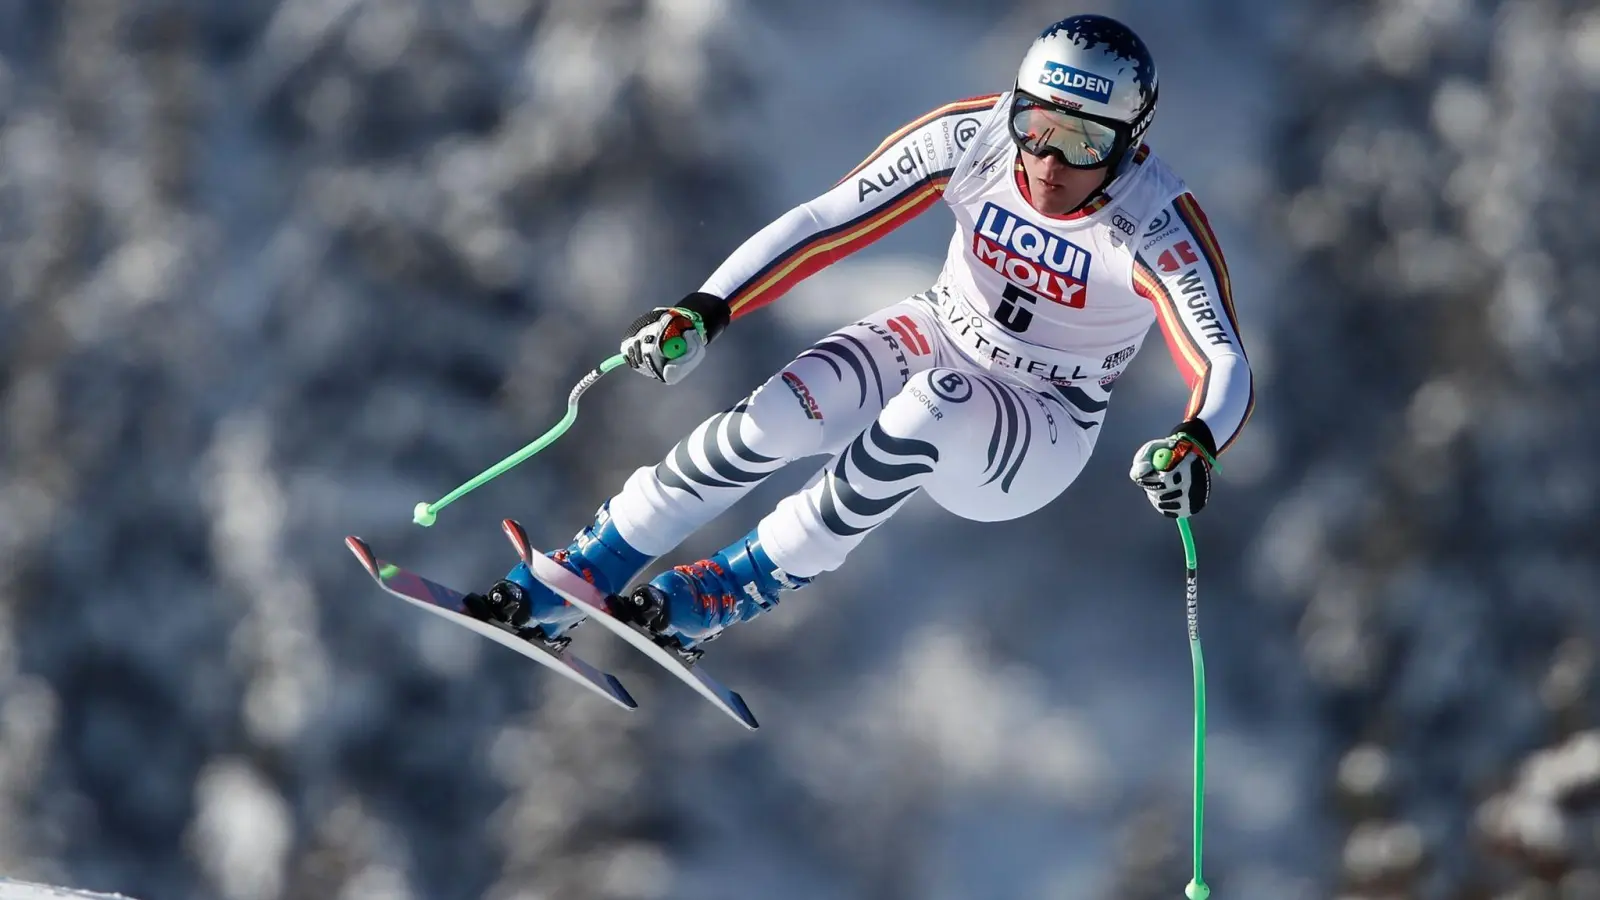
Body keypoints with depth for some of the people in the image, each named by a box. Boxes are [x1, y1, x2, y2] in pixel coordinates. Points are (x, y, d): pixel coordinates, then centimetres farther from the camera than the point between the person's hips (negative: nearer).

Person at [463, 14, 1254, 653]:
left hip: (1035, 446, -3)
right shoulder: (971, 139, -20)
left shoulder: (1156, 229, -28)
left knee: (934, 404, -36)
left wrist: (1195, 445, -59)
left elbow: (1226, 368, -36)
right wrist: (706, 310, -28)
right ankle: (563, 586, -14)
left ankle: (724, 595, -23)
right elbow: (825, 222, -17)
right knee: (780, 418, -26)